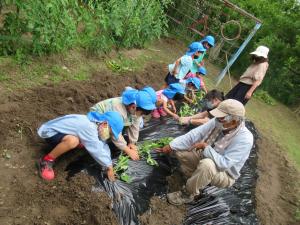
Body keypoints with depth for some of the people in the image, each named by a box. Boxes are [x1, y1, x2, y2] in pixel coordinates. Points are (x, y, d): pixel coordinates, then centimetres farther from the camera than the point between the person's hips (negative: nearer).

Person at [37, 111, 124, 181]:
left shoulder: (96, 123, -3)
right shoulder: (88, 127, -32)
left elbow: (103, 145, -1)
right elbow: (97, 150, -28)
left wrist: (109, 165, -7)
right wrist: (109, 167, -16)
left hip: (58, 128, 9)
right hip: (49, 131, -9)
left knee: (86, 142, 0)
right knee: (73, 141, -36)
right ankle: (46, 160, -15)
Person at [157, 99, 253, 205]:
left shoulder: (244, 139, -31)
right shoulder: (218, 122, -16)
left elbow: (223, 163, -36)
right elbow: (193, 135, -16)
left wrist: (205, 146, -31)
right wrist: (171, 146, -21)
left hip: (224, 175, -6)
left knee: (207, 164, -39)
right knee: (179, 149, -7)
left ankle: (188, 194, -13)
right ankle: (196, 179, 4)